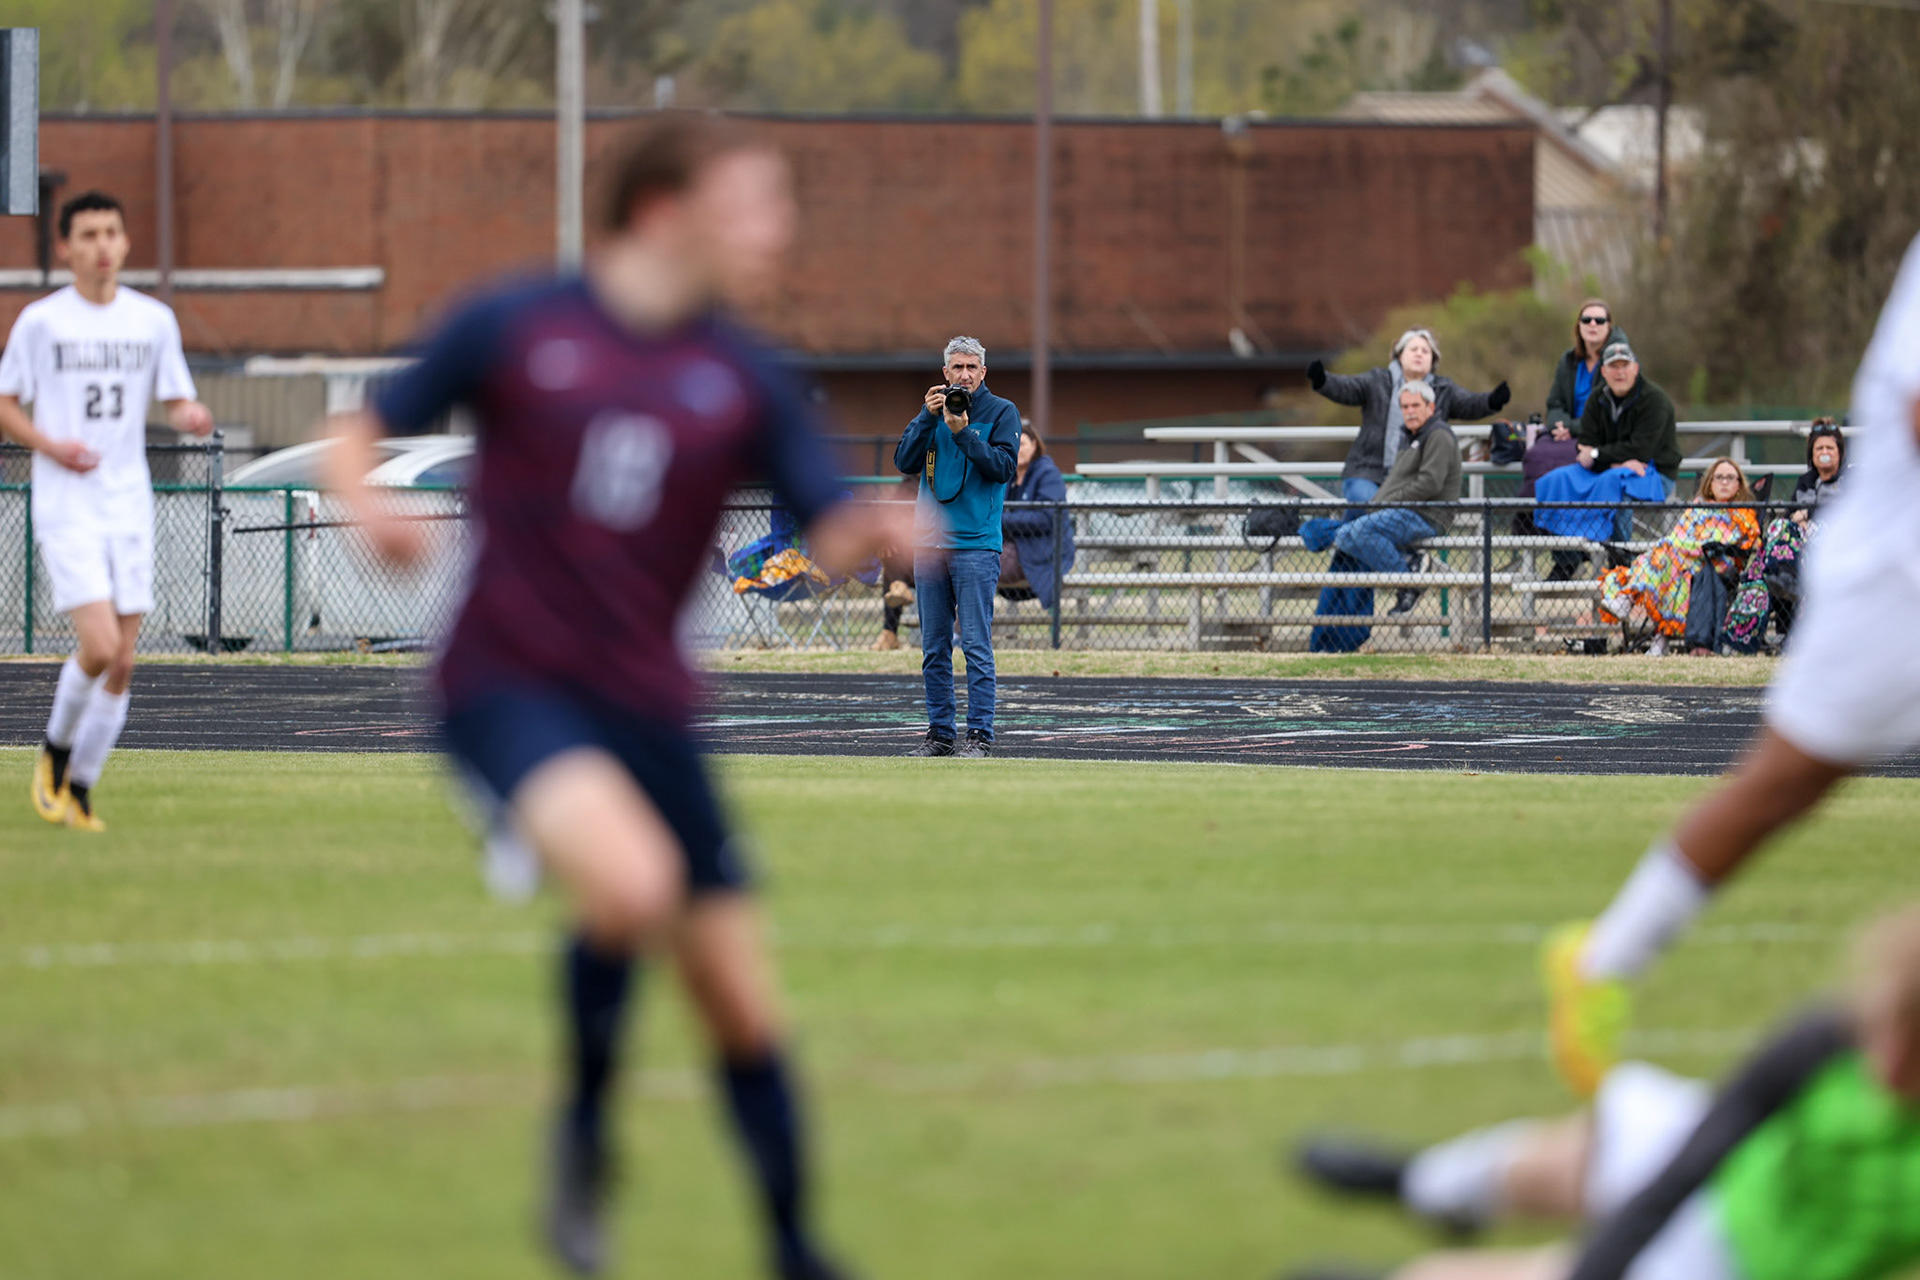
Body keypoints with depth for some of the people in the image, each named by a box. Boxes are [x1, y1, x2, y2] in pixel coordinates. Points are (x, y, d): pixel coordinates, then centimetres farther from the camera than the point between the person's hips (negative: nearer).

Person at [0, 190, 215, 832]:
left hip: (130, 507, 4)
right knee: (99, 646, -17)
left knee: (121, 665, 2)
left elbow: (176, 405, 12)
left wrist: (192, 417, -12)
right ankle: (55, 749, 10)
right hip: (66, 509, -4)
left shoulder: (153, 320, 6)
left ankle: (79, 790, 16)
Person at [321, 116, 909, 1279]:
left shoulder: (746, 382, 4)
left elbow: (833, 537, 0)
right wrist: (368, 501, -17)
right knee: (632, 881, -32)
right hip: (510, 687, -4)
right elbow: (361, 434, 5)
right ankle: (587, 1123, -6)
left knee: (741, 1000, 4)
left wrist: (877, 531, -24)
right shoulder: (512, 329, -3)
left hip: (645, 703, 4)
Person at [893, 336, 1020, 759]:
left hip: (976, 545, -4)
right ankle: (939, 732, 12)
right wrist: (927, 418, -8)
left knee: (976, 644, -9)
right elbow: (905, 462, 3)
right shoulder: (933, 411, 13)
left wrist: (964, 433, -16)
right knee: (934, 647, 6)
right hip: (929, 544, 5)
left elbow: (1004, 466, -9)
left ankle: (979, 734, -7)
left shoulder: (1002, 412, 2)